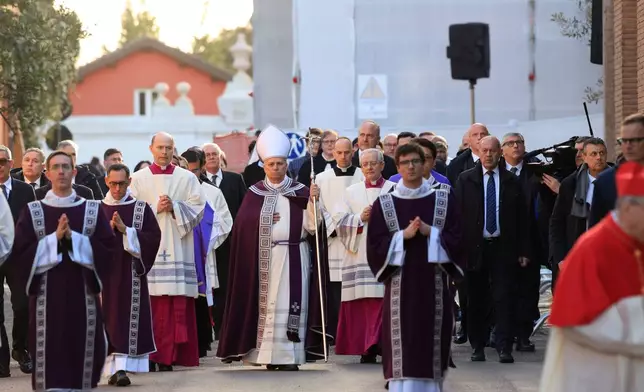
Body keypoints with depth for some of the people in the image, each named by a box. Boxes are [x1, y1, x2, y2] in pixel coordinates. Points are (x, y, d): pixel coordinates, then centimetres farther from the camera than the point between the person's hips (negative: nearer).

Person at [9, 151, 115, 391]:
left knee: (84, 348, 0)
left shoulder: (92, 210, 7)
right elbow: (20, 253, -3)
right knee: (49, 351, -6)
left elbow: (107, 250, -1)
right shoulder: (32, 212, 5)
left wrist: (73, 238, -12)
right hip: (46, 294, -1)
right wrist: (55, 238, -13)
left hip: (82, 292, 1)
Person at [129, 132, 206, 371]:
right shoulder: (138, 179, 9)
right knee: (150, 303, -6)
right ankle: (149, 355, -2)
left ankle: (168, 356, -3)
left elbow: (197, 208, 3)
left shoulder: (187, 178, 10)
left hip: (177, 249, 1)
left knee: (176, 305, -5)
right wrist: (155, 208, -9)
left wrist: (174, 208, -10)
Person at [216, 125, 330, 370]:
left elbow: (311, 225, -4)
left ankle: (290, 355, -4)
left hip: (293, 257, -1)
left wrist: (312, 201, -17)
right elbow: (243, 222, 0)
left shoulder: (299, 192, 5)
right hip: (264, 257, 1)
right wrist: (264, 220, -11)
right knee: (267, 303, -1)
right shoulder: (255, 192, 8)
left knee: (290, 303, -5)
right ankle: (270, 355, 2)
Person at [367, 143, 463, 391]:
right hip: (400, 285, -1)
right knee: (401, 350, -6)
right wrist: (403, 235, -14)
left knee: (432, 345, 2)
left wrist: (431, 232, -12)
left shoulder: (444, 200, 6)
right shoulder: (384, 204, 4)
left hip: (433, 284, 1)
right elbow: (375, 244, -1)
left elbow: (456, 239, 2)